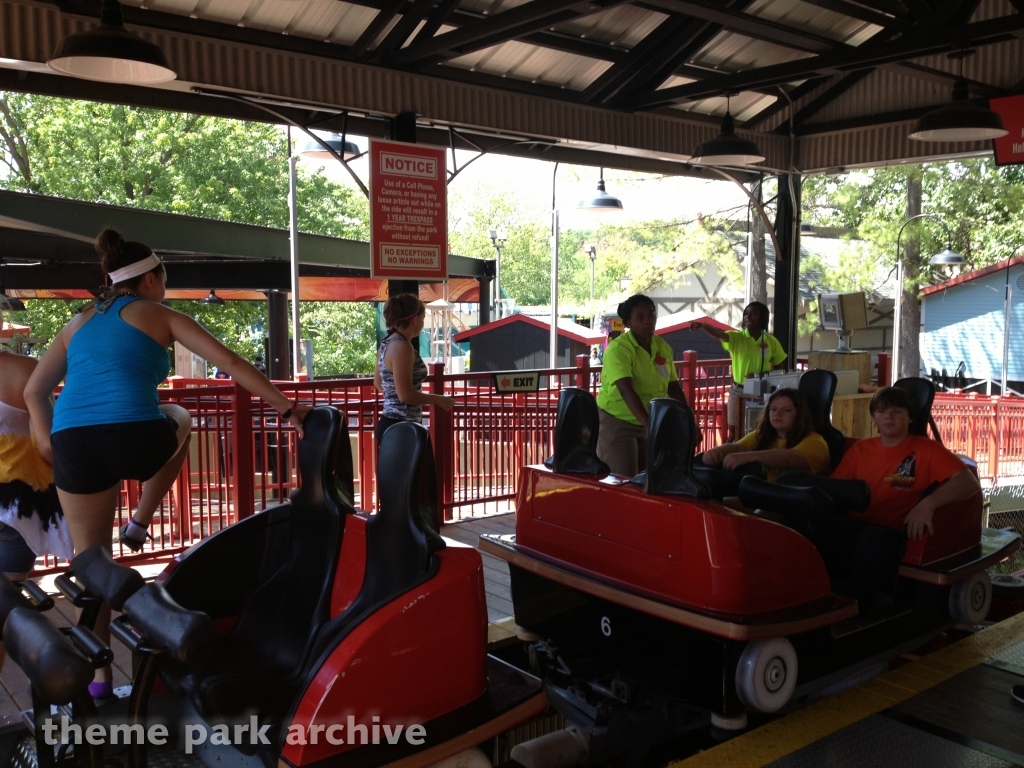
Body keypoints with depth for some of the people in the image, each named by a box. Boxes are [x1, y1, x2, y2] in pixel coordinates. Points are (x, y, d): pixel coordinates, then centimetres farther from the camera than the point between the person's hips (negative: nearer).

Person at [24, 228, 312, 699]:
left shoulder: (80, 321, 23)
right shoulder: (160, 316, 12)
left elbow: (34, 391, 20)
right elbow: (231, 365, 4)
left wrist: (50, 446, 21)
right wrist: (287, 408, 4)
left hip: (74, 446, 4)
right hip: (136, 439, -3)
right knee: (178, 420, 33)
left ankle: (99, 673, 22)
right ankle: (139, 523, 27)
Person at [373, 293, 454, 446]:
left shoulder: (388, 343, 11)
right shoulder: (402, 346, -17)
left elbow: (379, 383, 24)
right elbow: (406, 394, -21)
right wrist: (438, 399, -8)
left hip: (392, 424, 10)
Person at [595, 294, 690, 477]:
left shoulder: (663, 347, 2)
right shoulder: (618, 349, -19)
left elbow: (673, 387, 10)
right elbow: (626, 391, -32)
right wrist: (650, 425, -42)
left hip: (650, 423, 6)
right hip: (617, 423, -6)